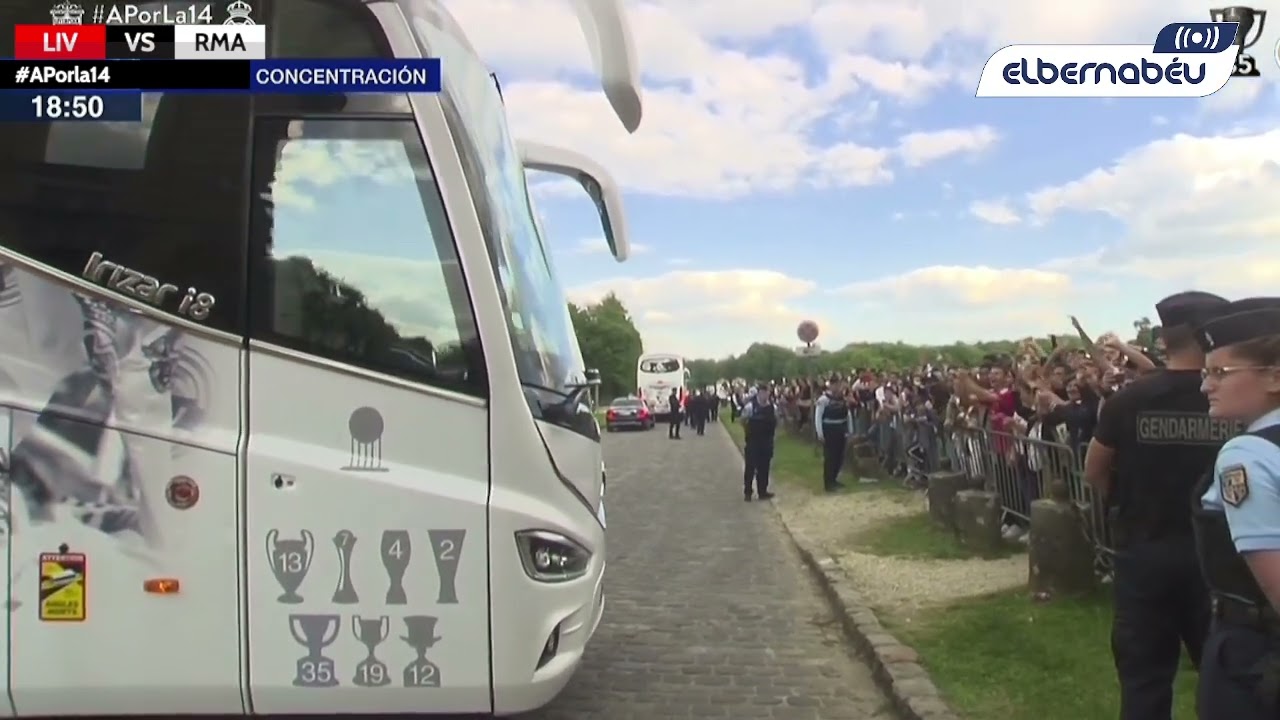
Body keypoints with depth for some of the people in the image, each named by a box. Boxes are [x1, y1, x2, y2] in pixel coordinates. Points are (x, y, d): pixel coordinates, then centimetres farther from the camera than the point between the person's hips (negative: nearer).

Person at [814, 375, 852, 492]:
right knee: (829, 457, -1)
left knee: (839, 457, 12)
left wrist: (850, 431, 10)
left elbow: (848, 415, 11)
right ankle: (828, 483, 7)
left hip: (841, 431, 6)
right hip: (829, 431, -6)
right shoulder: (823, 399, -11)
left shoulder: (843, 398, 4)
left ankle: (833, 479, 29)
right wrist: (820, 434, -15)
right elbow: (818, 417, -12)